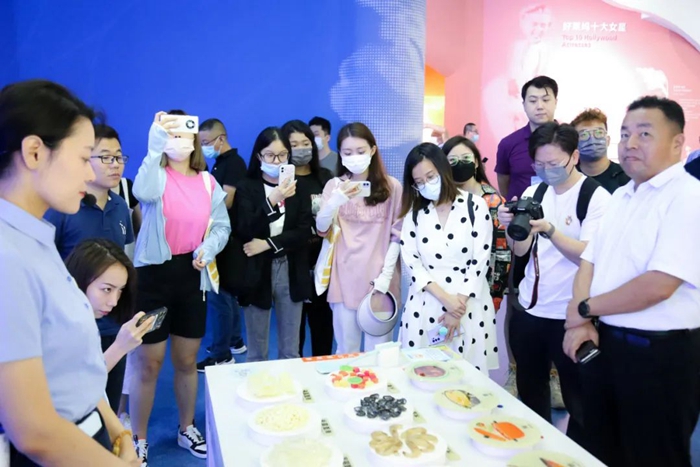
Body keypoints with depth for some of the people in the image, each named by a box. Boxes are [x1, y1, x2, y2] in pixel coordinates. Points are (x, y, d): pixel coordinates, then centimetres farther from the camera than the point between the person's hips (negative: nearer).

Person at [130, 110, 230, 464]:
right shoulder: (156, 175, -7)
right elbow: (143, 192, -31)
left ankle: (187, 429, 36)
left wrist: (209, 248, -13)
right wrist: (155, 145, -46)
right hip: (153, 274, -3)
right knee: (148, 365, 5)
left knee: (187, 361, 16)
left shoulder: (208, 182, 4)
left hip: (192, 275, 3)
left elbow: (222, 225, 8)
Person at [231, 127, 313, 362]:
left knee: (290, 351, 12)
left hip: (291, 272, 2)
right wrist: (273, 200, -25)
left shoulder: (298, 187, 5)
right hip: (257, 273, -1)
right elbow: (243, 232, -14)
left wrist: (268, 244, -15)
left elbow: (304, 231, -3)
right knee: (257, 352, 10)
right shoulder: (246, 188, -2)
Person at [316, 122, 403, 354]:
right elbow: (321, 229, -3)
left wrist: (386, 275, -10)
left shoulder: (392, 186, 1)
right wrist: (336, 201, -21)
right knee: (346, 350, 9)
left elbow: (398, 235, -1)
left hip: (380, 279, -1)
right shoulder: (334, 185, 5)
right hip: (345, 279, 1)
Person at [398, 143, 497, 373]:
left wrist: (459, 306, -9)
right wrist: (446, 298, -13)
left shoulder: (475, 205, -3)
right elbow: (412, 263, -2)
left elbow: (480, 261, -6)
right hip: (426, 307, 2)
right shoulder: (414, 213, 5)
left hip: (469, 305, -2)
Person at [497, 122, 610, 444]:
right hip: (527, 308, 6)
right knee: (530, 388, 18)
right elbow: (520, 250, 3)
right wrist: (511, 227, -16)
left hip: (569, 315, -5)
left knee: (576, 396, 10)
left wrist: (549, 229, -31)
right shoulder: (533, 193, 6)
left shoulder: (596, 197, -11)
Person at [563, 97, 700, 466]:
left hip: (661, 355, -7)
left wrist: (583, 308, -11)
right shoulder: (620, 197, 10)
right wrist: (580, 323, -6)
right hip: (603, 343, 8)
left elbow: (658, 285, -25)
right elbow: (589, 261, 11)